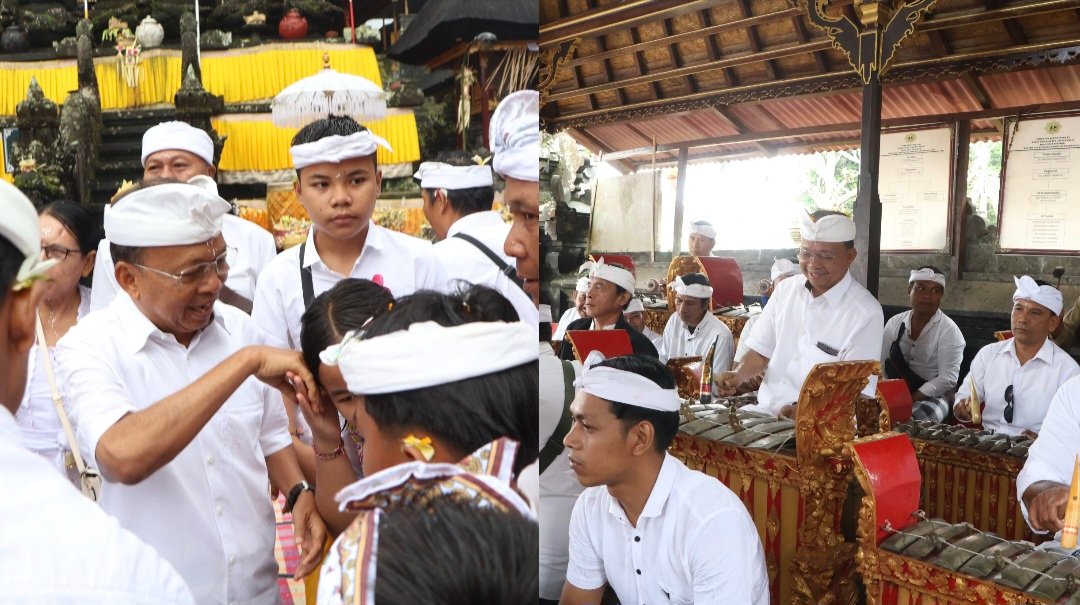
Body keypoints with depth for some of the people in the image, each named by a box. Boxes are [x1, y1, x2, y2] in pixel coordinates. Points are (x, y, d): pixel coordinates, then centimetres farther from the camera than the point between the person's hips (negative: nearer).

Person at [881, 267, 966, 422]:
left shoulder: (948, 330, -6)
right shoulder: (894, 323, 7)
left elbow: (947, 379, -14)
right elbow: (881, 364, 6)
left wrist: (910, 399, -22)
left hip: (933, 396, -3)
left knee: (911, 421, -35)